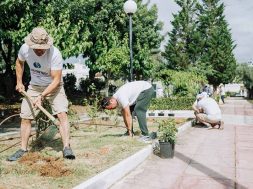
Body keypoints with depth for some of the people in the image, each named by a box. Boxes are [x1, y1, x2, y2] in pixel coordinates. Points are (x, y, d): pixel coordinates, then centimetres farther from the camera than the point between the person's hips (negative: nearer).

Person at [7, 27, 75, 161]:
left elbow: (56, 80, -26)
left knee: (62, 114, -21)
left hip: (54, 87, -4)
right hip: (34, 86, 4)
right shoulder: (25, 48, -16)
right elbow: (19, 62, 9)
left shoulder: (55, 54, -29)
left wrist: (42, 96, -33)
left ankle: (66, 148, -18)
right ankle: (23, 149, 16)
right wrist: (19, 82, 6)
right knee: (25, 117, 1)